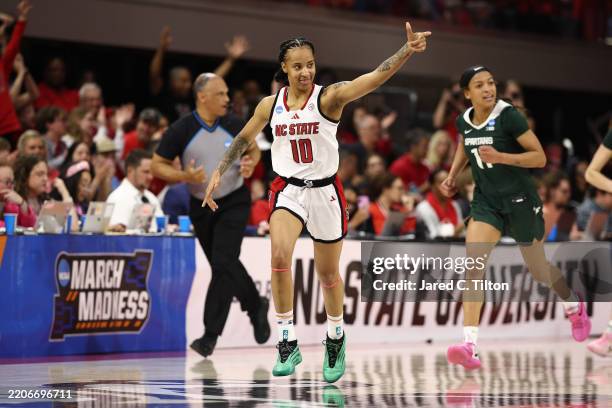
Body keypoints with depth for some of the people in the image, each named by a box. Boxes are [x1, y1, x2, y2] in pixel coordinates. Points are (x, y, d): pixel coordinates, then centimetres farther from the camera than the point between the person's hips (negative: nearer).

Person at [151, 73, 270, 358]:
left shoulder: (234, 126, -8)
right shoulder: (181, 131, -13)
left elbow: (254, 149, 11)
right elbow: (157, 165, -8)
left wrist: (251, 164, -11)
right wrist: (185, 176, -24)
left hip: (234, 202, -2)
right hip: (201, 206, 2)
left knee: (223, 263, -16)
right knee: (226, 266, 13)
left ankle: (211, 334, -11)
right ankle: (256, 307, 39)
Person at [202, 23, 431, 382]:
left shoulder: (329, 97, -11)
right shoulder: (270, 105, 0)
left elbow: (376, 77, -25)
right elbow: (244, 139, 17)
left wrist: (408, 50, -39)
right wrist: (219, 172, 10)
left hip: (325, 191, -1)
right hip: (288, 190, 1)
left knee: (329, 274, 11)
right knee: (280, 255, -25)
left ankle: (336, 338, 38)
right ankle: (288, 343, -16)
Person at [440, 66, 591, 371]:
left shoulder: (509, 116, -17)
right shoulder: (464, 121, 0)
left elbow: (540, 157, -16)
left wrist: (500, 157, -28)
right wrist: (452, 175, 12)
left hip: (519, 201, -4)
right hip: (486, 202, 4)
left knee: (539, 271, 13)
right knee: (473, 264, -19)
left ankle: (574, 307, 48)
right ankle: (469, 345, -24)